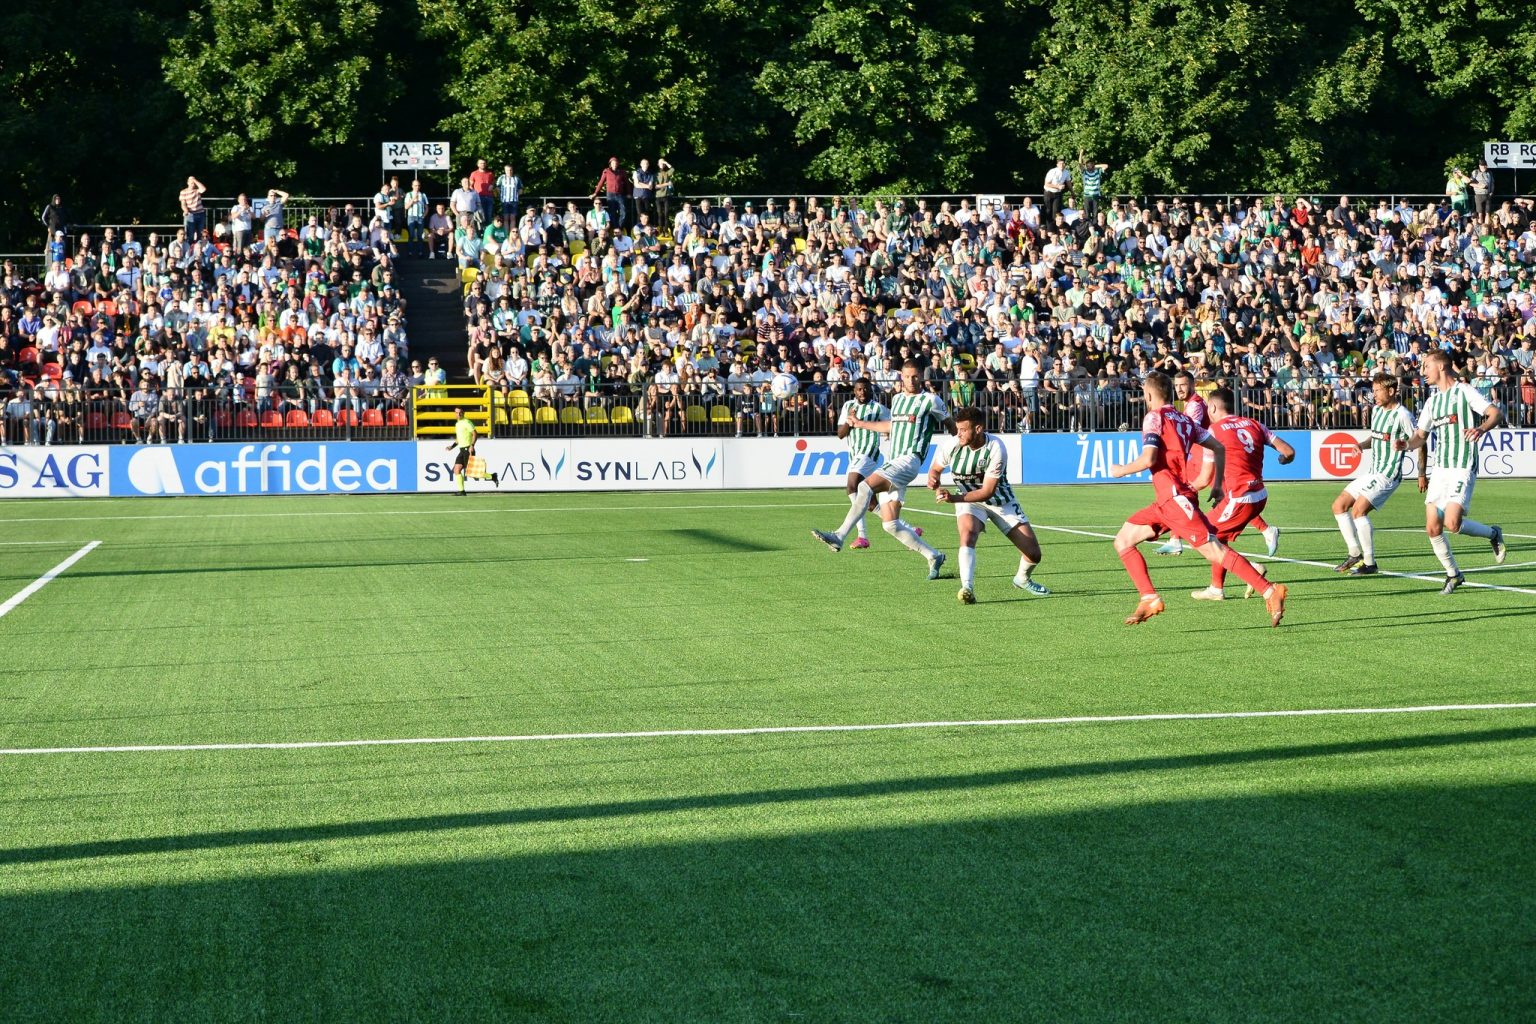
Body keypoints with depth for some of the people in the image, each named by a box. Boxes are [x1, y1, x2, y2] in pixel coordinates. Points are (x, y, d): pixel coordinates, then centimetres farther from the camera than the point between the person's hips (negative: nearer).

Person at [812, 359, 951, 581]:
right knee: (890, 525, 1)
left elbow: (950, 424, 14)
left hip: (909, 460, -8)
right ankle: (934, 557, 12)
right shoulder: (897, 399, 21)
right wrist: (861, 424, 42)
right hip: (892, 463, 8)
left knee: (866, 486, -28)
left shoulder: (931, 400, 1)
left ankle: (839, 537, -34)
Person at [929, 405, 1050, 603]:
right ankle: (967, 588, -41)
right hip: (967, 499, 1)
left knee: (1033, 553, 0)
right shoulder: (953, 444, -20)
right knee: (968, 533, -35)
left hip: (1000, 500, -1)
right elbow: (936, 469, 0)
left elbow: (987, 491, -28)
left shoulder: (996, 448, -28)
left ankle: (1022, 579, 33)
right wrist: (933, 481, -25)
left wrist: (955, 498, -38)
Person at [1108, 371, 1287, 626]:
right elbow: (1218, 448, 20)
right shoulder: (1183, 419, 18)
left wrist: (1121, 470, -1)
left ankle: (1269, 591, -18)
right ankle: (1150, 600, 4)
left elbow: (1148, 459, -18)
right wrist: (1217, 485, 24)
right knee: (1123, 540, 10)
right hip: (1166, 502, 9)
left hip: (1175, 497, -9)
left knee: (1214, 551, -14)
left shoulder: (1154, 418, -5)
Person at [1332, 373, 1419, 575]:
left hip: (1388, 475, -9)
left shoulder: (1402, 415, -15)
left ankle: (1369, 563, -14)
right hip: (1372, 472, 9)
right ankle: (1355, 555, 13)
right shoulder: (1376, 410, 11)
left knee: (1358, 509, -22)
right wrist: (1362, 445, 3)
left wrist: (1422, 475, -10)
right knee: (1339, 506, 7)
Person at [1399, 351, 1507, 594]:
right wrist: (1407, 445, -2)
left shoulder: (1464, 391, -7)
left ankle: (1493, 534, 9)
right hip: (1440, 469, 7)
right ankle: (1453, 574, 18)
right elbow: (1421, 435, 20)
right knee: (1432, 528, 0)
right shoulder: (1432, 400, 15)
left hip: (1463, 469, -7)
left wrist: (1481, 428, -37)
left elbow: (1497, 413, -16)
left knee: (1452, 523, -19)